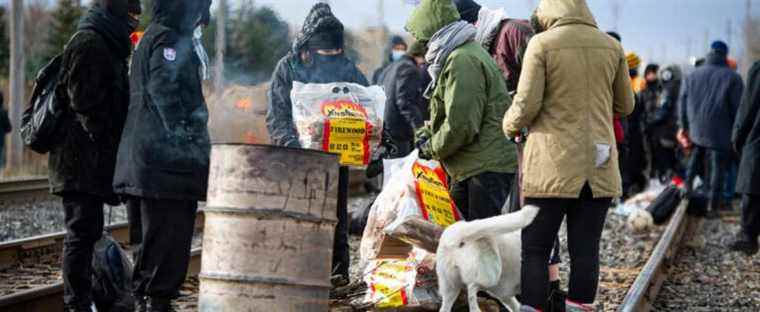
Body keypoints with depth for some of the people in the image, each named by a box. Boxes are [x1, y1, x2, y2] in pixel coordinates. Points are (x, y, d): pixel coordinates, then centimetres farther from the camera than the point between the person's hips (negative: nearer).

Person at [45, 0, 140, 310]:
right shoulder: (89, 44, -12)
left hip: (92, 162, 10)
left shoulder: (106, 46, 20)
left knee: (85, 232, 12)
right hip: (83, 159, -10)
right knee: (83, 232, -8)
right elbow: (85, 104, -19)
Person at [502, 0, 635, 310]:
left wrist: (509, 126, 11)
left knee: (534, 249, 3)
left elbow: (526, 106, -9)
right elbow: (625, 106, 15)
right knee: (585, 249, 7)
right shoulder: (611, 46, 6)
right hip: (599, 167, 3)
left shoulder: (542, 44, -6)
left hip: (552, 165, -3)